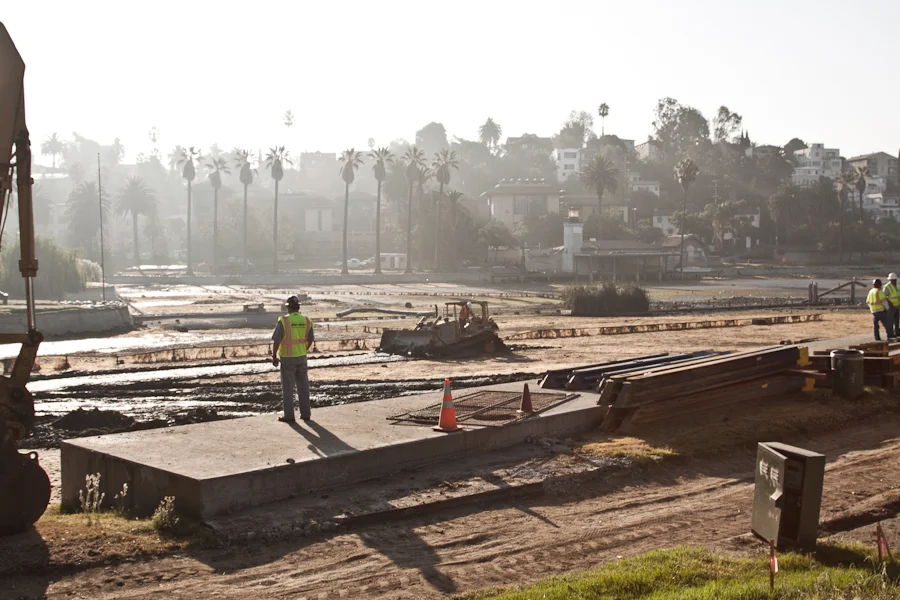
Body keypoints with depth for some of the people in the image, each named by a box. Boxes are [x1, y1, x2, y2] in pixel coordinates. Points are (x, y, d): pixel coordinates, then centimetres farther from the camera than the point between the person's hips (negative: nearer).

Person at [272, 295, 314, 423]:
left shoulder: (283, 321, -15)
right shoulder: (307, 321, -1)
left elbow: (276, 341, -16)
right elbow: (310, 340, 8)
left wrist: (274, 356, -4)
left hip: (287, 359, -4)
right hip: (301, 357, 4)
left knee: (288, 387, 4)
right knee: (303, 386, 13)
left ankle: (289, 416, 7)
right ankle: (305, 413, 17)